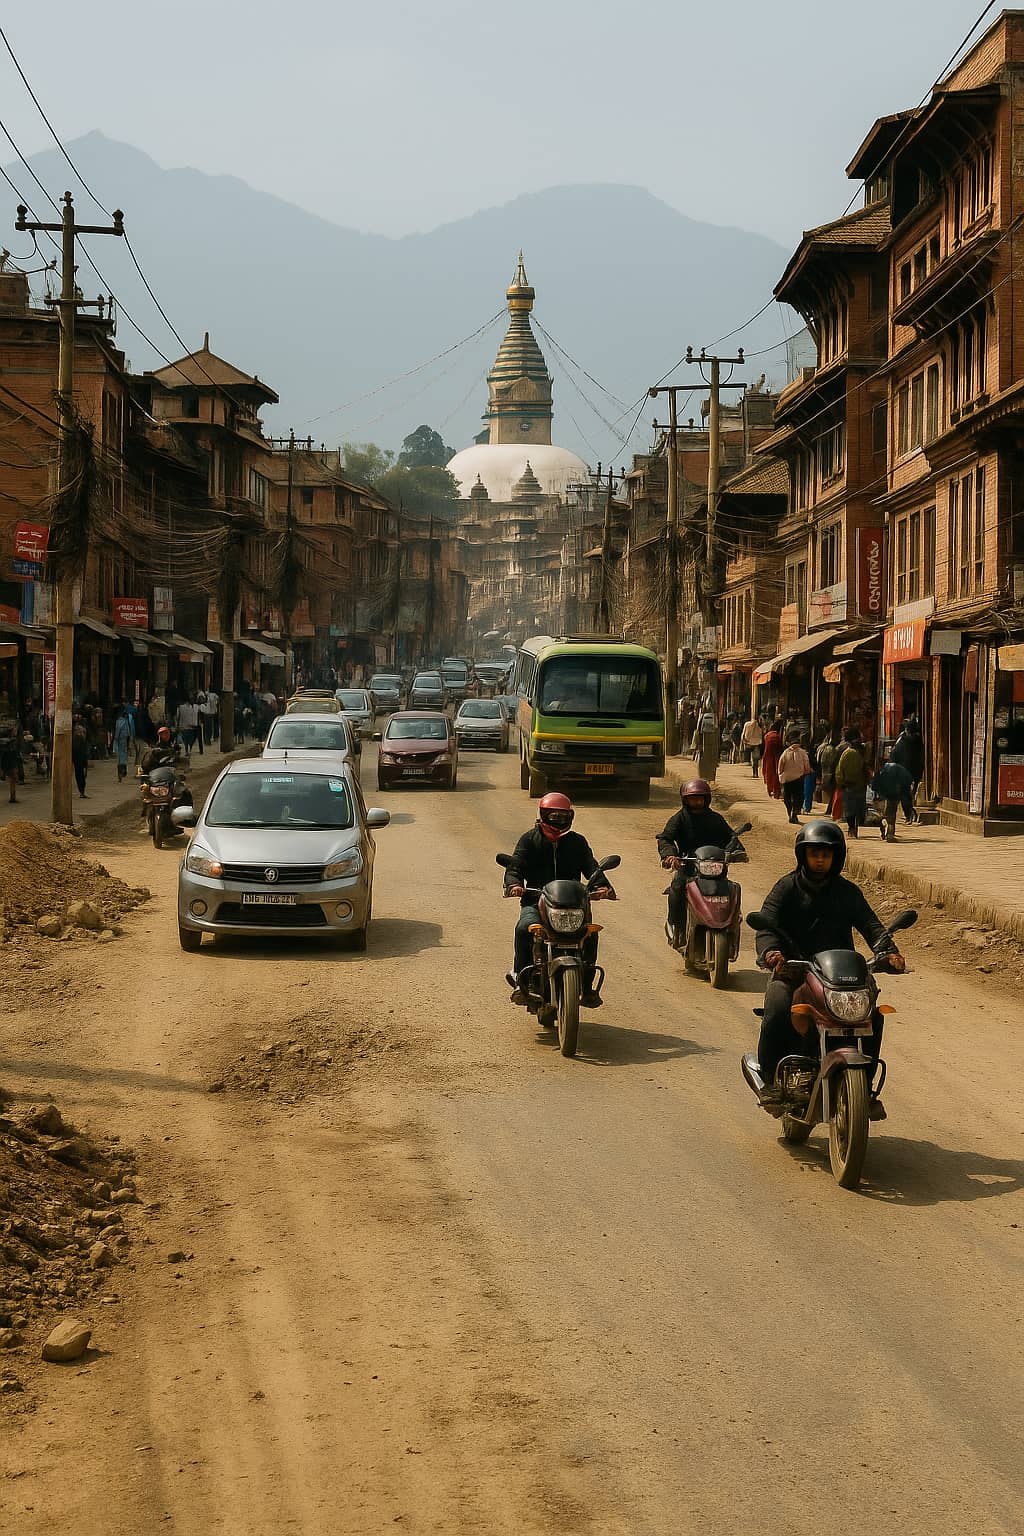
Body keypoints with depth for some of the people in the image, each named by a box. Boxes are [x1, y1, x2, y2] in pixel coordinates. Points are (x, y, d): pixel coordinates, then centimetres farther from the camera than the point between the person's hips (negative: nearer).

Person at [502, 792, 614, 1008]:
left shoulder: (577, 842, 16)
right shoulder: (530, 839, 10)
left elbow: (590, 866, 6)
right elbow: (515, 866, 2)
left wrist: (602, 886, -15)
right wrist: (514, 884, -21)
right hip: (535, 902, -2)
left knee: (589, 932, -24)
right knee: (524, 928, -33)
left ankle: (586, 986, -12)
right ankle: (520, 978, -20)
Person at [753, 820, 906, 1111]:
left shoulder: (847, 891, 13)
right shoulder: (787, 888, 5)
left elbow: (870, 924, 2)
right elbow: (766, 924, -9)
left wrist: (888, 951, -19)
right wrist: (770, 951, -32)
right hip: (791, 970, -3)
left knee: (872, 1013, -18)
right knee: (778, 1011, -31)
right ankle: (771, 1081, -14)